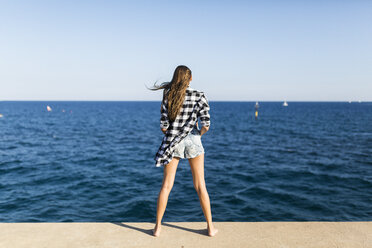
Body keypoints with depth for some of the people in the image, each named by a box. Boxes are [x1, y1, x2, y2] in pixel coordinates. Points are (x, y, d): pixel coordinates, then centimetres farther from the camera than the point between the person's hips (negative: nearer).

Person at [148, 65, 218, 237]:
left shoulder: (168, 96, -3)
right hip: (192, 140, 0)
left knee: (166, 185, 10)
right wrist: (199, 133, 10)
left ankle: (158, 227, 18)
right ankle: (210, 227, 19)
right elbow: (206, 125, -11)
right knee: (200, 185, 10)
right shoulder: (199, 96, -5)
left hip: (172, 143, 1)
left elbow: (163, 126, -6)